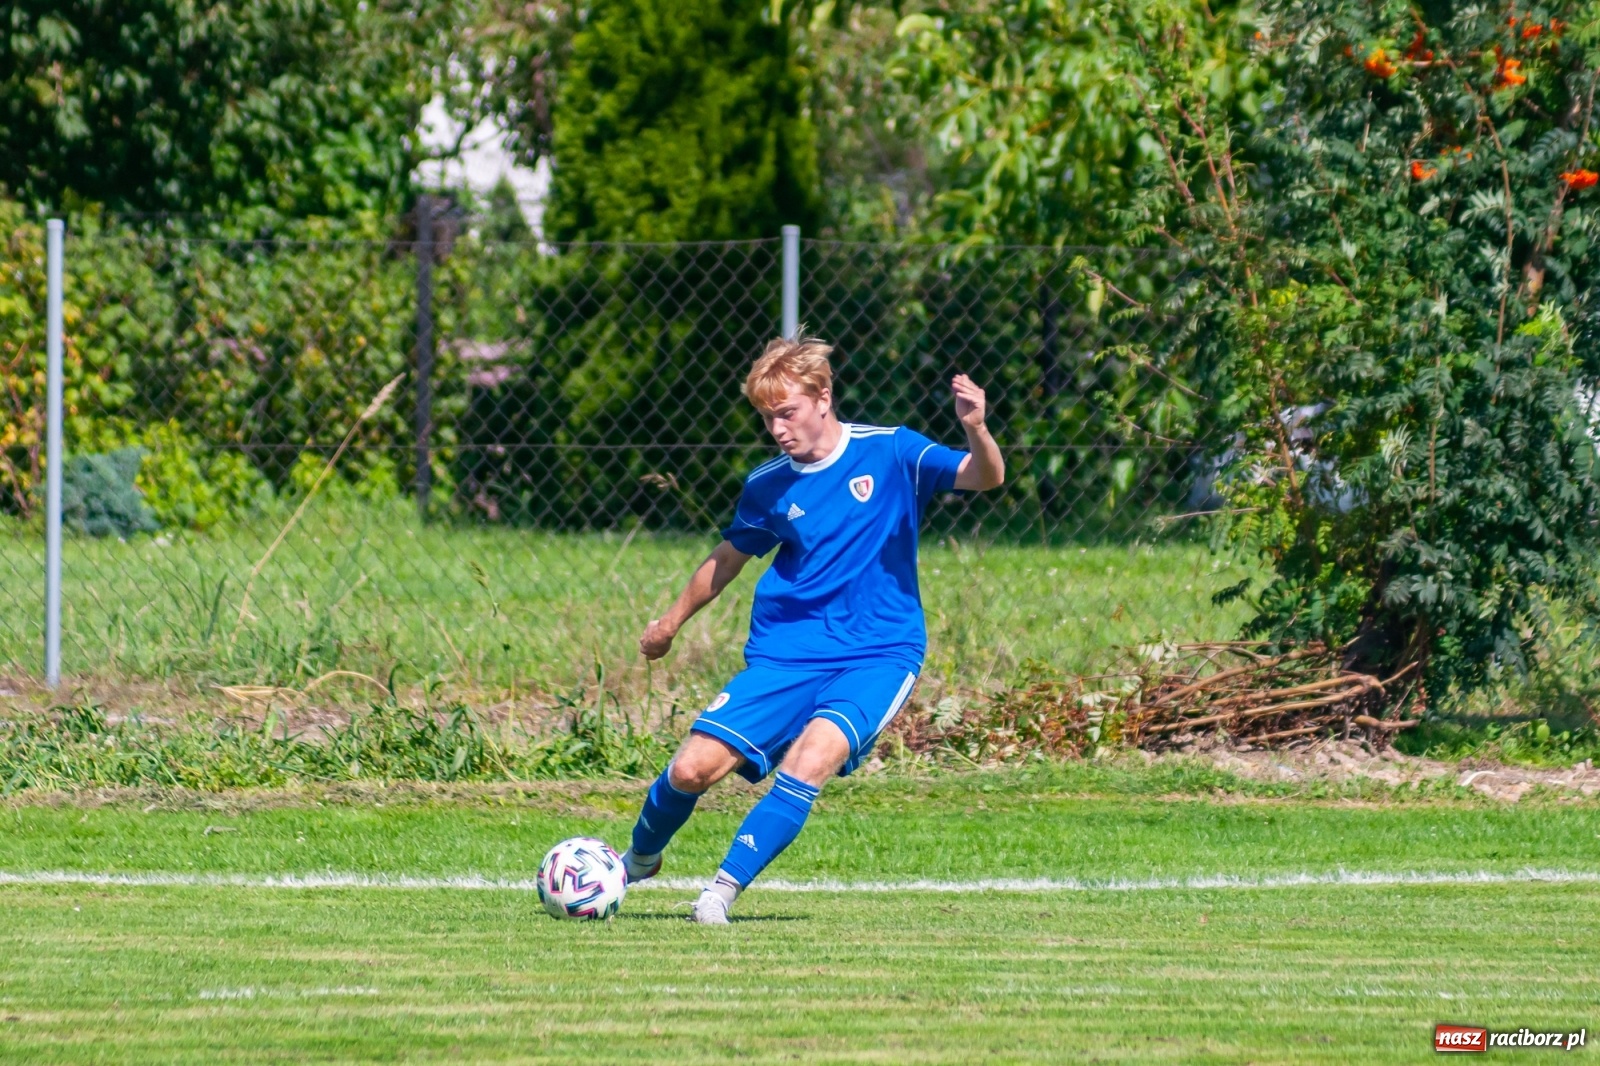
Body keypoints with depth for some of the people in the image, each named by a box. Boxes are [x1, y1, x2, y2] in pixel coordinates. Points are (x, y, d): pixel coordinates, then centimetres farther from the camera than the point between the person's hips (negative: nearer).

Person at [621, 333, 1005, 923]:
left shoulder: (891, 452, -5)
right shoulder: (767, 486, 4)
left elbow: (983, 477, -15)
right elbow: (729, 558, 21)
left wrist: (976, 430, -36)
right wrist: (670, 624, 30)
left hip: (878, 655, -3)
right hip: (784, 655, 3)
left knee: (811, 758, -30)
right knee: (692, 769, -8)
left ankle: (723, 890, -21)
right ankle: (638, 859, 24)